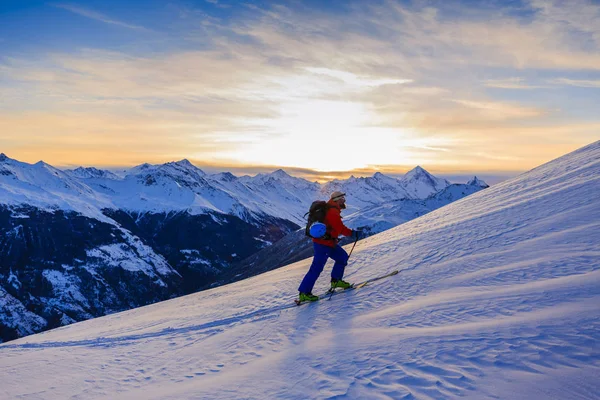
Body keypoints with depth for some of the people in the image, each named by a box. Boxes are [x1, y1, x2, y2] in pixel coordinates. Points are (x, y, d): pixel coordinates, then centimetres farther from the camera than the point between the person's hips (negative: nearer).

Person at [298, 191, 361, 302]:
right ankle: (304, 293, -4)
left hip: (329, 242, 10)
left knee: (342, 257, 16)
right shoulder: (333, 212, -19)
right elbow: (340, 228, -22)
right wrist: (353, 233, -12)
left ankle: (336, 280, 24)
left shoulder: (329, 209, 13)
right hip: (323, 243, -10)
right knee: (317, 268, -8)